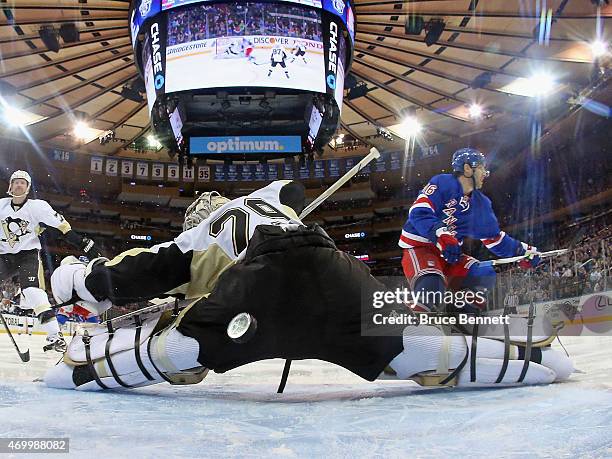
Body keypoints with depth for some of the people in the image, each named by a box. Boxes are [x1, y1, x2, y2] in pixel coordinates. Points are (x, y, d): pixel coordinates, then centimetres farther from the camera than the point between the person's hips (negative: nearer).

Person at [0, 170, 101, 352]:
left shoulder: (37, 206, -9)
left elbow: (62, 225, -13)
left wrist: (83, 243, -20)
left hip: (28, 254, -4)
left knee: (33, 291, -24)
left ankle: (54, 336, -27)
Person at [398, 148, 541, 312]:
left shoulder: (480, 203, 12)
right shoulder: (442, 183, -12)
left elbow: (493, 237, 17)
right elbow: (418, 212, -23)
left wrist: (522, 251, 8)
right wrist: (441, 235, -36)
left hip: (449, 255, 8)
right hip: (418, 248, -8)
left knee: (486, 276, -9)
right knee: (432, 286, -34)